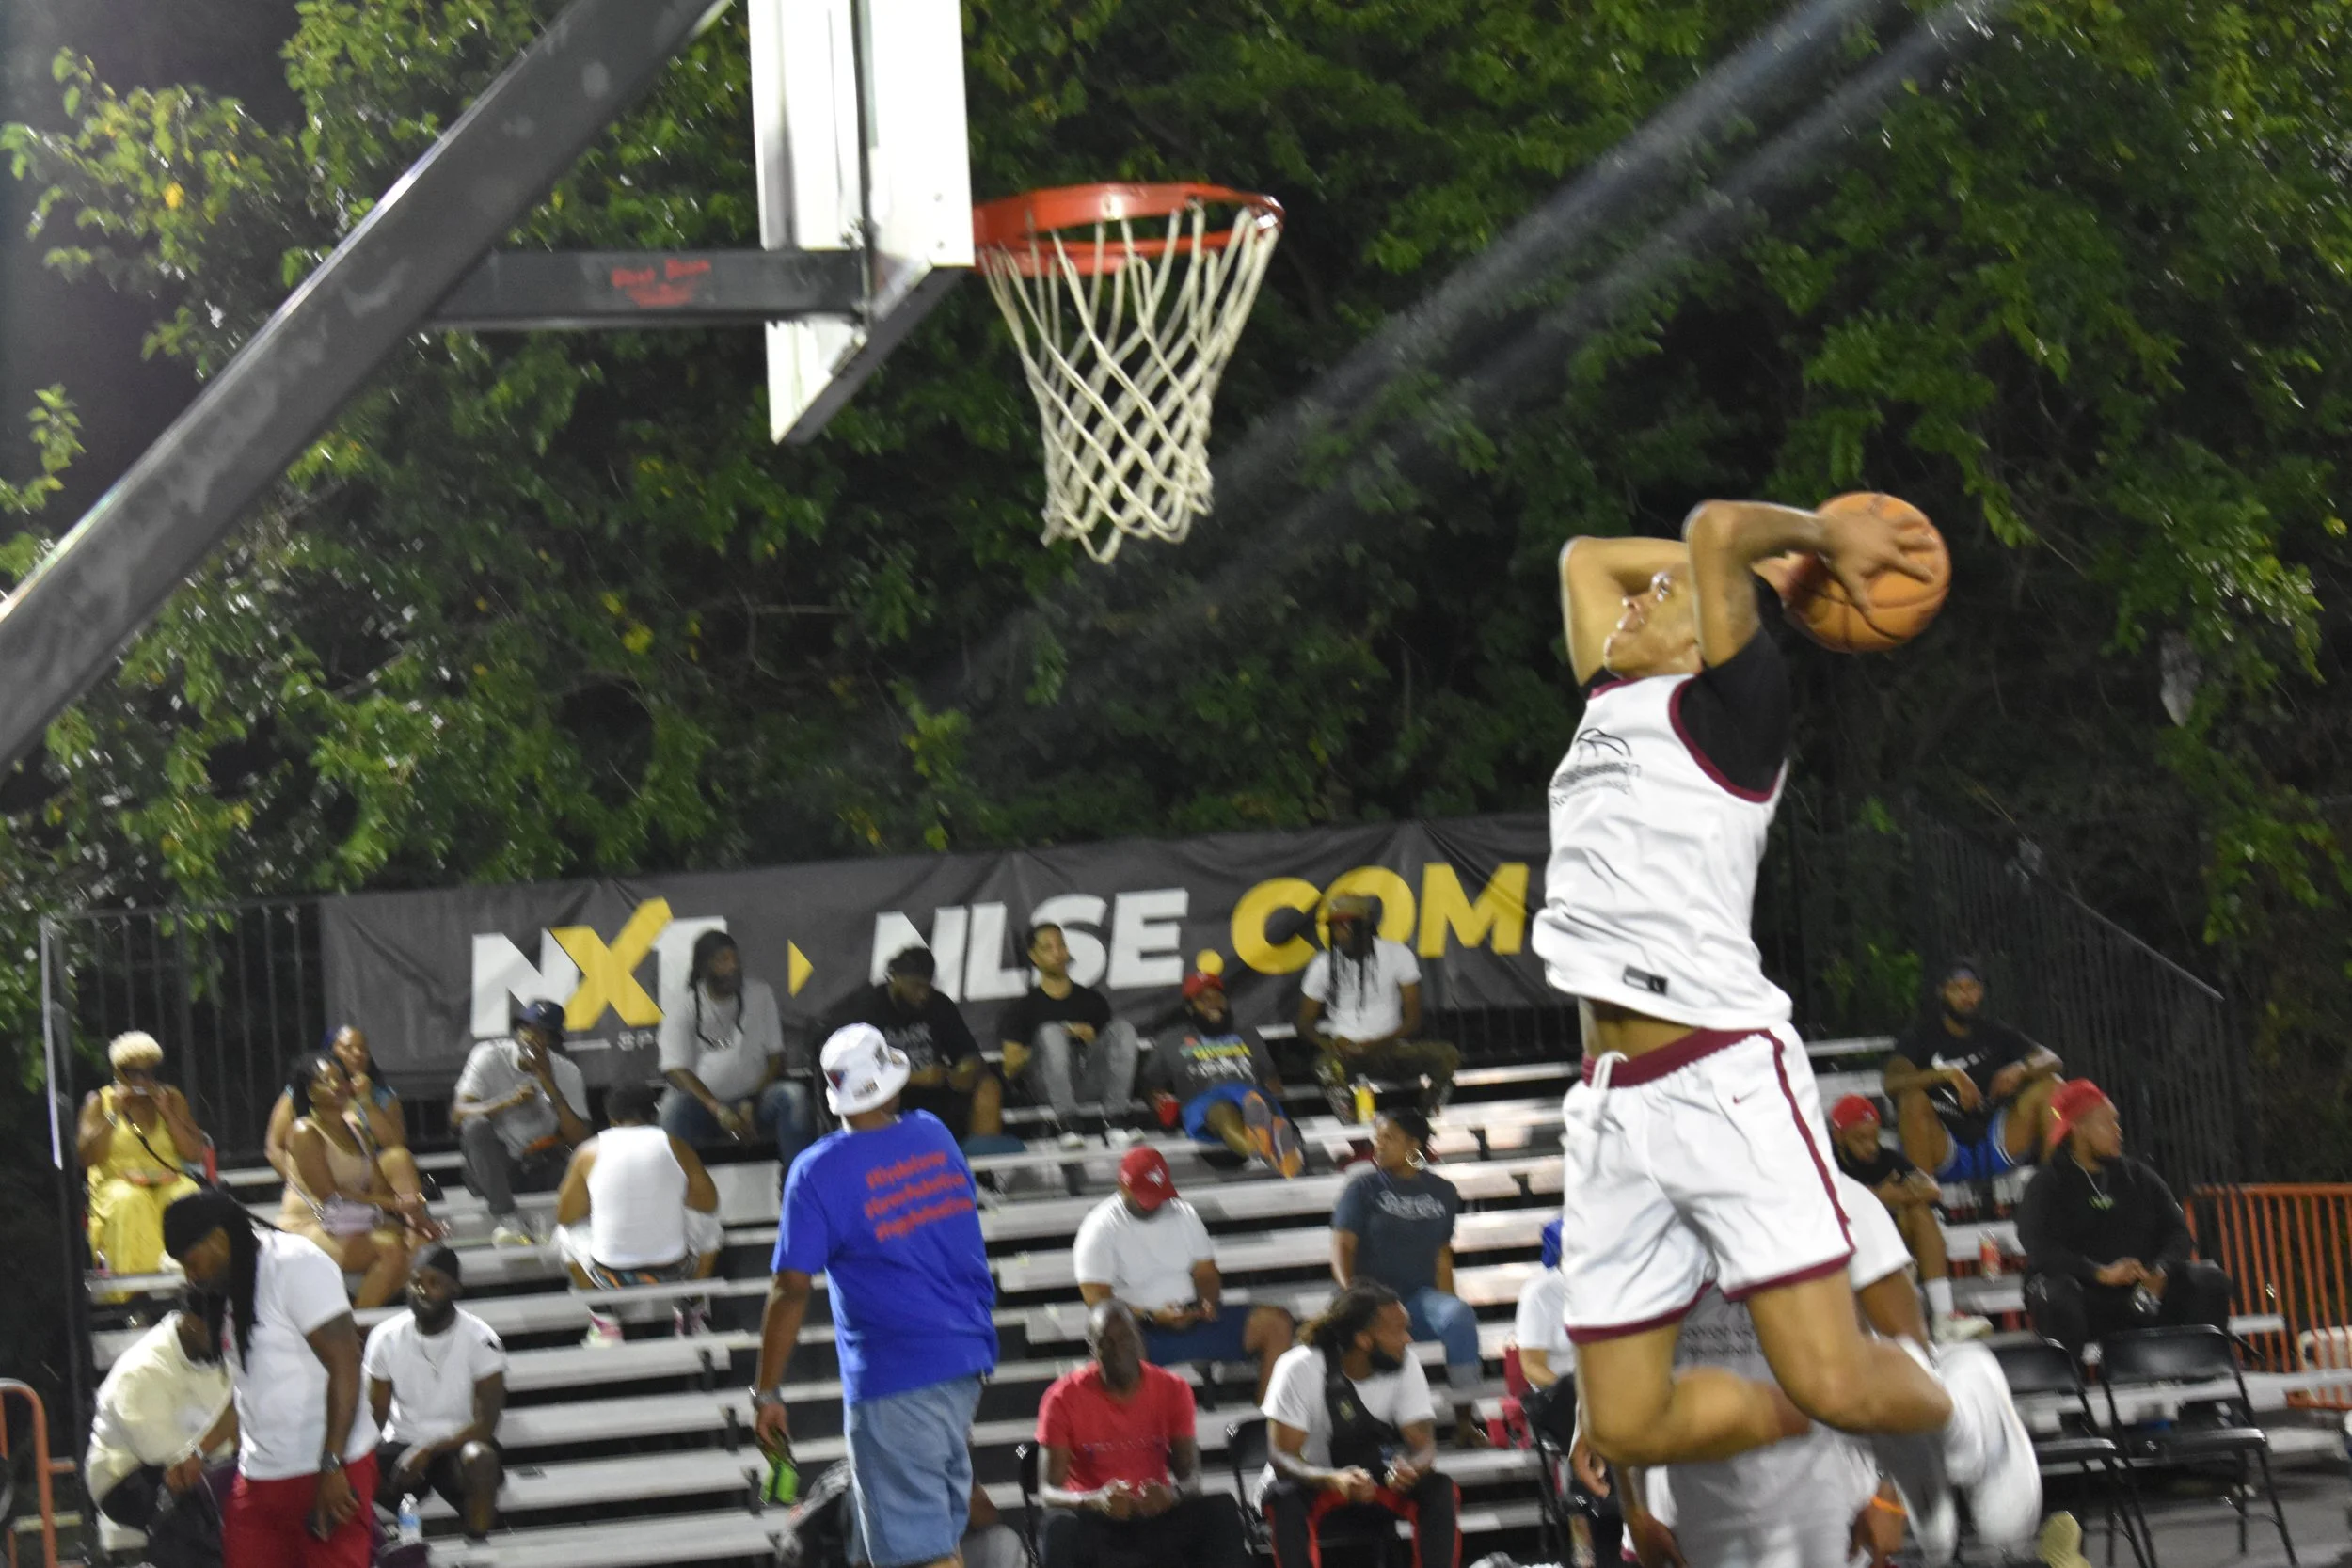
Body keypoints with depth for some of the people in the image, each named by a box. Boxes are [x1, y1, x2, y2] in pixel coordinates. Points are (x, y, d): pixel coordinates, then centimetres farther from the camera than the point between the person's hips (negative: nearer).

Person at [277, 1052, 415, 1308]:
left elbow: (380, 1186, 9)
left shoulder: (355, 1128, 14)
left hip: (352, 1226, 8)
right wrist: (392, 1202, -18)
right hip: (308, 1227, -8)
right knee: (392, 1248, -28)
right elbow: (329, 1195, -16)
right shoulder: (304, 1133, -10)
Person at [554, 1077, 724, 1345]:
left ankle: (605, 1325, 19)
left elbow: (565, 1215, 6)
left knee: (566, 1234, 30)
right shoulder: (675, 1145, -3)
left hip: (611, 1277, -1)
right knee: (706, 1222, 30)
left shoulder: (590, 1152, -4)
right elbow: (709, 1203, 7)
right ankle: (690, 1312, 24)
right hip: (673, 1270, 1)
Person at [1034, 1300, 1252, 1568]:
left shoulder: (1172, 1390, -1)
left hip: (1156, 1514, 2)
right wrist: (1096, 1501, -36)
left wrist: (1172, 1495, -31)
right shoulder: (1064, 1398, -9)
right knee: (1060, 1529, -37)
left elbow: (1190, 1475, -5)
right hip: (1095, 1520, -2)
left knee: (1221, 1513, -27)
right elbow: (1048, 1491, -13)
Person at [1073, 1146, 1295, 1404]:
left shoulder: (1184, 1214, 12)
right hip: (1140, 1329, -6)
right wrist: (1153, 1316, -25)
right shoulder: (1100, 1230, -5)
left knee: (1277, 1323, -10)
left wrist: (1209, 1301, -9)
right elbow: (1097, 1301, -12)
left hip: (1193, 1319, 6)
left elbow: (1206, 1274, 15)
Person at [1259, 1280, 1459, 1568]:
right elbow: (1281, 1457, -25)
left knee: (1440, 1490, -25)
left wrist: (1410, 1469, -40)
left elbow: (1423, 1444, -14)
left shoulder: (1405, 1364, -12)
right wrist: (1335, 1480, -46)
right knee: (1286, 1499, -37)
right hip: (1313, 1480, -3)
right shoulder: (1300, 1369, -22)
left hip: (1379, 1481, 3)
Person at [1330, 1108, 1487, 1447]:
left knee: (1459, 1316, -32)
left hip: (1420, 1296, 3)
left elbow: (1442, 1253, 16)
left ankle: (1465, 1417, -27)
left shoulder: (1441, 1191, 14)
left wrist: (1445, 1304, 2)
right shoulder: (1363, 1186, 5)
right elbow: (1342, 1245, -1)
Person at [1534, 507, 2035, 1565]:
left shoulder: (1733, 702, -1)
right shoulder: (1612, 703, 21)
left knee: (1830, 1384, -15)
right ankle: (1889, 1419, 24)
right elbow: (1586, 556, 34)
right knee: (1627, 1429, 2)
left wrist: (1823, 535, 3)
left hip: (1724, 1076, -8)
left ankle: (1957, 1406, 20)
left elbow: (1716, 527, -14)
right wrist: (1775, 559, 28)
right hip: (1611, 1106, 8)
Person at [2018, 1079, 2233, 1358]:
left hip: (2144, 1293, 5)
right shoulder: (2046, 1185, 0)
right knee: (2055, 1298, -37)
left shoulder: (2138, 1176, 15)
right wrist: (2101, 1273, -29)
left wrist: (2161, 1270, -15)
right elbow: (2040, 1249, -15)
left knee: (2211, 1281, -14)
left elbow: (2179, 1233, 8)